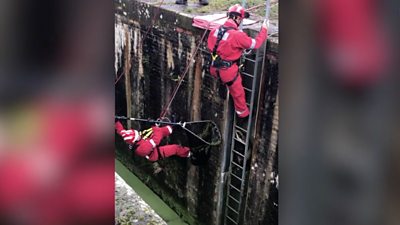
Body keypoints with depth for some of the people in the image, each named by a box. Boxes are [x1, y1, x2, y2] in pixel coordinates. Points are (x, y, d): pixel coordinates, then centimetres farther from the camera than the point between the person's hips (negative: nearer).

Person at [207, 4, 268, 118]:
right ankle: (243, 113, 38)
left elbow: (210, 46, 11)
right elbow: (256, 44, -14)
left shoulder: (215, 30, -4)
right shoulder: (238, 35, -24)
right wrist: (264, 29, -1)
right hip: (228, 70, -5)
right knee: (238, 93, 18)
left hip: (215, 68, 5)